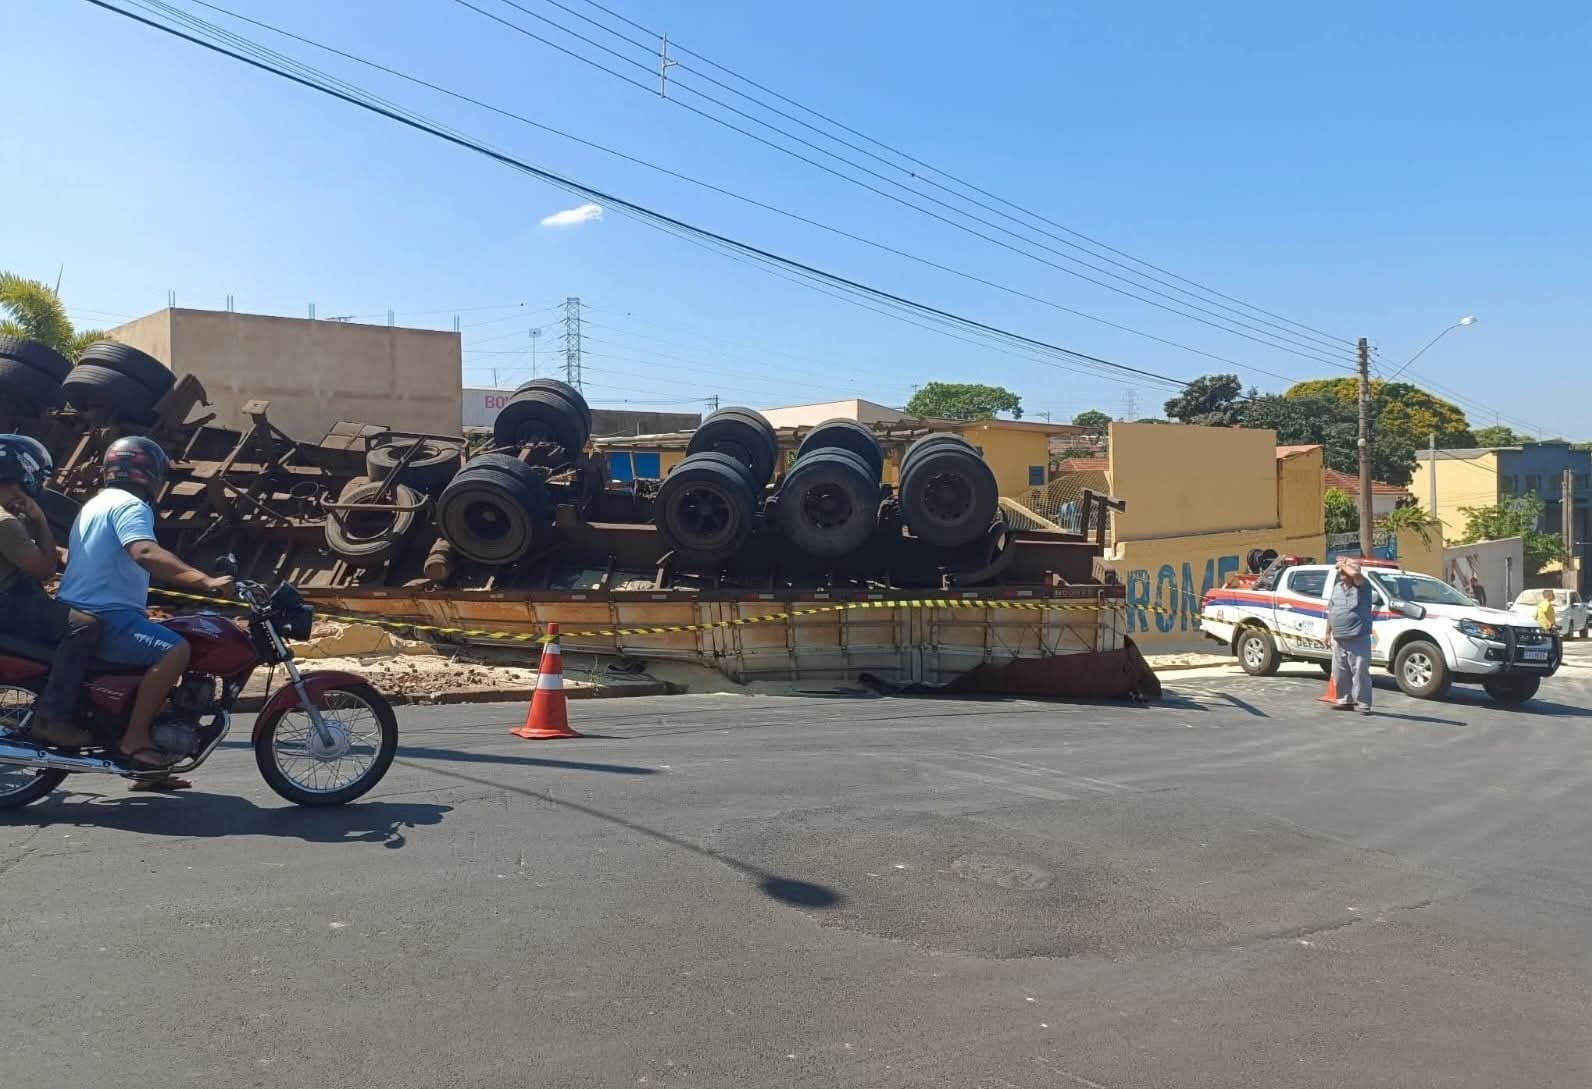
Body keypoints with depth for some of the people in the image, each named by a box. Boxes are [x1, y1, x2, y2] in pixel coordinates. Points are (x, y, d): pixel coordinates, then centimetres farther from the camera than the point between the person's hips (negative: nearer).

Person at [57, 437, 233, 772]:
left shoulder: (98, 503, 24)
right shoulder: (130, 505, -10)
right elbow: (145, 553, -32)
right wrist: (205, 581, -39)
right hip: (104, 615, -11)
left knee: (165, 646, 26)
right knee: (175, 649, -28)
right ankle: (135, 738, -27)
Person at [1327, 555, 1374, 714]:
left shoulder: (1361, 586, -5)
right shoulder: (1337, 587, 15)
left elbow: (1356, 574, -30)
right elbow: (1330, 610, 21)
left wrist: (1345, 564, -11)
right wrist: (1328, 631, 19)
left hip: (1358, 639, -7)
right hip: (1339, 639, 7)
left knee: (1360, 672, -4)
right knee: (1340, 672, 11)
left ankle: (1363, 704, 1)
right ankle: (1345, 700, 21)